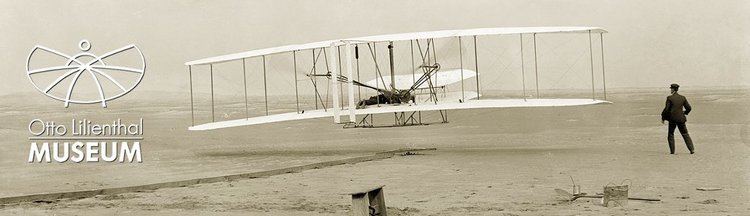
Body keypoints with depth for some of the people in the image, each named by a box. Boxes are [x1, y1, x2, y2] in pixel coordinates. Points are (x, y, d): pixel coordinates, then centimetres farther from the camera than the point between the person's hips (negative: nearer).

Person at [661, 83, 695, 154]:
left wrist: (663, 118, 0)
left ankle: (672, 151, 7)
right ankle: (692, 149, 6)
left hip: (672, 119, -3)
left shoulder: (669, 98, -9)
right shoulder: (682, 98, 3)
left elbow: (666, 109, -11)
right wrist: (684, 113, 25)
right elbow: (689, 108, 6)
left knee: (671, 134, 11)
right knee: (685, 134, 11)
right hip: (681, 118, 3)